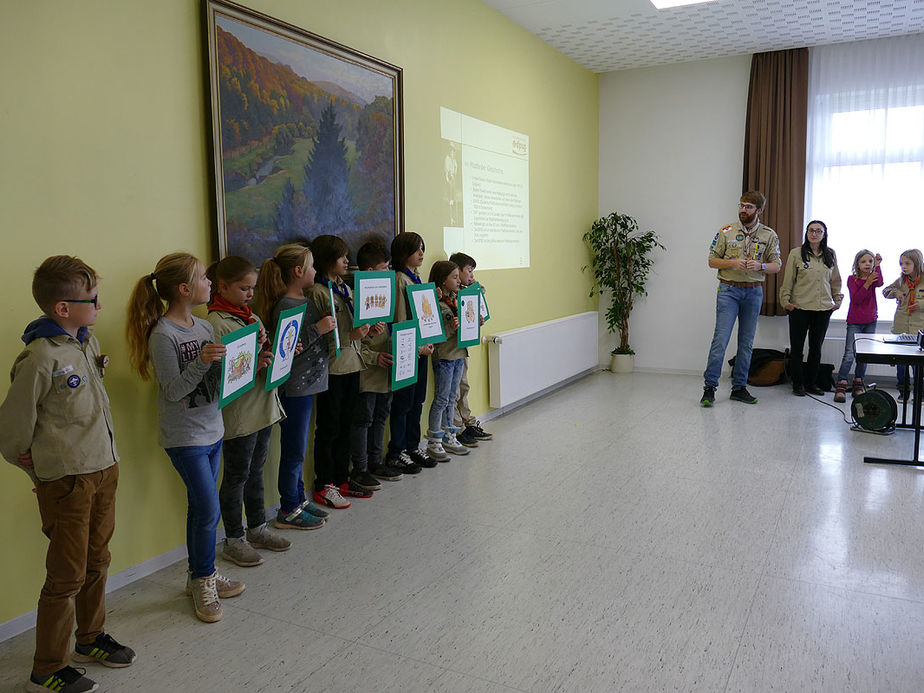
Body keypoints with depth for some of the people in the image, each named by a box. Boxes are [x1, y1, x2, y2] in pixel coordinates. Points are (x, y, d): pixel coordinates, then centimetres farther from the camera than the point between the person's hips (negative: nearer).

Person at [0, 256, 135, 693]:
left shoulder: (87, 340, 5)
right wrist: (41, 471, 1)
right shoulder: (40, 358, -20)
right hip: (67, 481, -7)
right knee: (67, 576, 4)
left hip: (104, 468, 7)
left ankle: (91, 639, 39)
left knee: (96, 562, 20)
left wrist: (105, 459, 13)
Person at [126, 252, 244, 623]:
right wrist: (201, 362, -30)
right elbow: (173, 391, -17)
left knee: (200, 507, 16)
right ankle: (203, 580, 17)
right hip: (184, 437, -7)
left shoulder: (204, 327, 5)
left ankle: (201, 576, 30)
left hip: (212, 430, 7)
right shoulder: (162, 335, -17)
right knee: (208, 510, -4)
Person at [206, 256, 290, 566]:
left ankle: (258, 529, 33)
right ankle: (234, 540, 19)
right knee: (237, 476, 5)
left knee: (256, 471, 19)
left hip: (262, 407, 8)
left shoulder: (252, 317, 11)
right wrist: (253, 365, -28)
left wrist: (271, 351, -3)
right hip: (237, 414, -8)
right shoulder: (216, 323, -14)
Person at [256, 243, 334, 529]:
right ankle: (288, 512, 16)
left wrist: (328, 328, 8)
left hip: (308, 384, 9)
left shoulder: (306, 301, 10)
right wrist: (317, 329, -24)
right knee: (294, 450, 2)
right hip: (294, 388, -9)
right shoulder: (285, 307, -19)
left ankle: (299, 499, 31)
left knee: (297, 448, 19)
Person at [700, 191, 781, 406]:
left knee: (746, 342, 7)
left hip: (754, 292, 3)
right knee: (721, 339, -10)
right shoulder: (726, 232, 2)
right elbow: (712, 260, 3)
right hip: (729, 290, -2)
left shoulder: (769, 235, 6)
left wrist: (760, 266, -15)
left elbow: (776, 266, 6)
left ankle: (739, 387, 17)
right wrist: (732, 263, -15)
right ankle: (709, 387, -5)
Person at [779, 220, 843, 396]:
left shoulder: (831, 255, 8)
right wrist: (786, 301, -5)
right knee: (797, 347, 2)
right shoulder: (796, 254, -2)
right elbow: (787, 280, -1)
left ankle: (811, 382, 21)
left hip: (823, 309, 3)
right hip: (799, 308, -3)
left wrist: (837, 300, 12)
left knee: (816, 347, 9)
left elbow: (835, 280, 17)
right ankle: (797, 384, 12)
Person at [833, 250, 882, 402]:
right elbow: (856, 299, -15)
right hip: (854, 322, -4)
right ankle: (841, 386, -12)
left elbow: (880, 283, -20)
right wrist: (867, 283, -24)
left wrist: (877, 265, -21)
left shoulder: (873, 277, 4)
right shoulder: (852, 279, -4)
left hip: (870, 322, 4)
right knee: (849, 354, -11)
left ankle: (858, 384, 17)